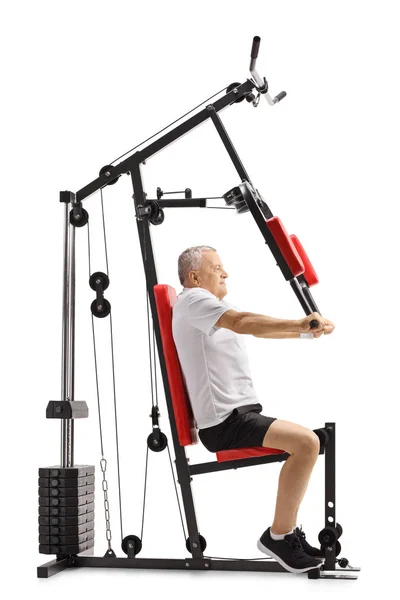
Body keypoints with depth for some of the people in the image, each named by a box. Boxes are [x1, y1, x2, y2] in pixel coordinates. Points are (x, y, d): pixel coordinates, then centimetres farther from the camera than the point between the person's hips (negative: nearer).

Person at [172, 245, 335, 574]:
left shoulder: (208, 306, 25)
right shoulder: (193, 299, -8)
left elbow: (258, 328, 16)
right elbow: (243, 322, -25)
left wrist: (306, 328, 1)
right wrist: (300, 324, -27)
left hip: (239, 413, 11)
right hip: (224, 422, -11)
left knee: (306, 442, 21)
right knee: (306, 442, -24)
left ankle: (288, 530, 22)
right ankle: (279, 535, -11)